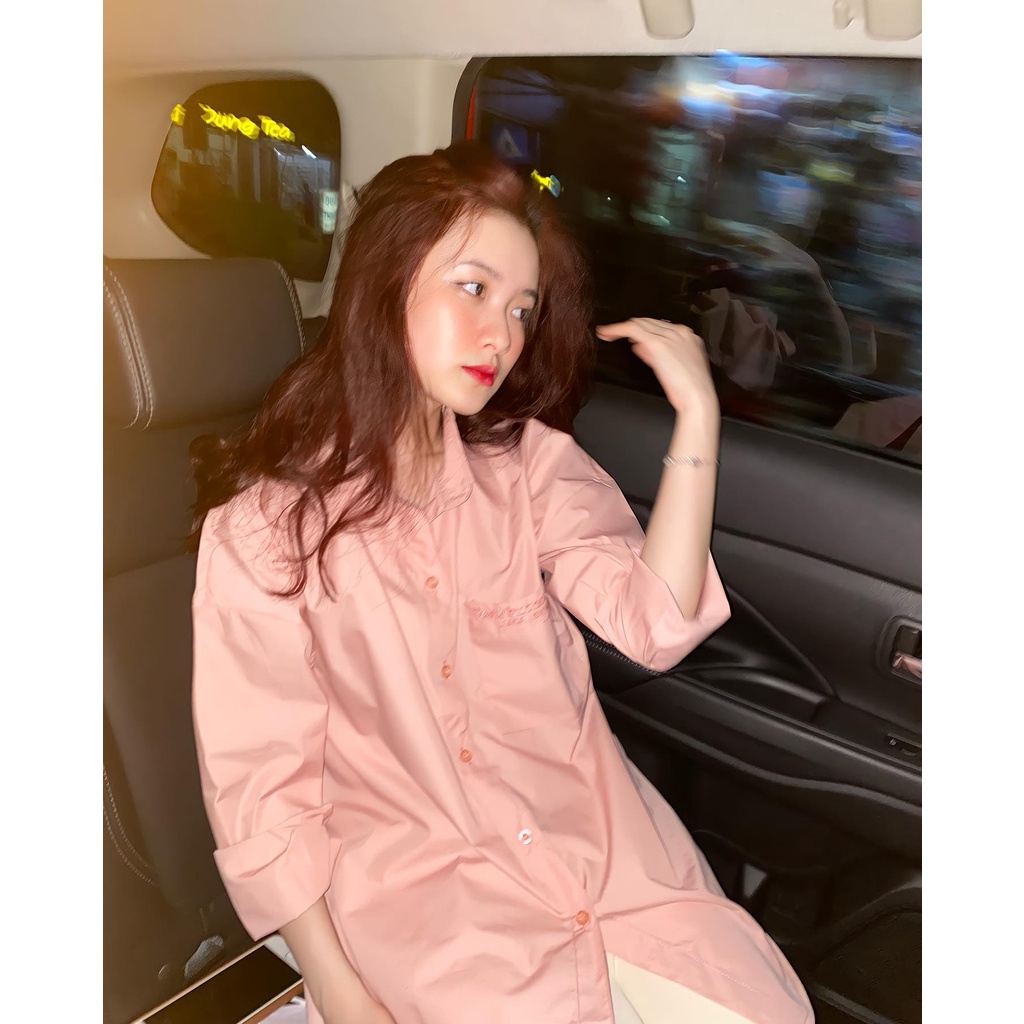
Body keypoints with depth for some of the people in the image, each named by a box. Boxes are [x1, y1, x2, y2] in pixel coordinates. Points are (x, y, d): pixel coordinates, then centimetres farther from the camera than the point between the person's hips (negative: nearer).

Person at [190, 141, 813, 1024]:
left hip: (601, 841, 4)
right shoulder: (263, 524, -7)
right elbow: (262, 791, -6)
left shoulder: (528, 460, 5)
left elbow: (653, 624, -9)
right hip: (415, 879, -3)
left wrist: (698, 414, -15)